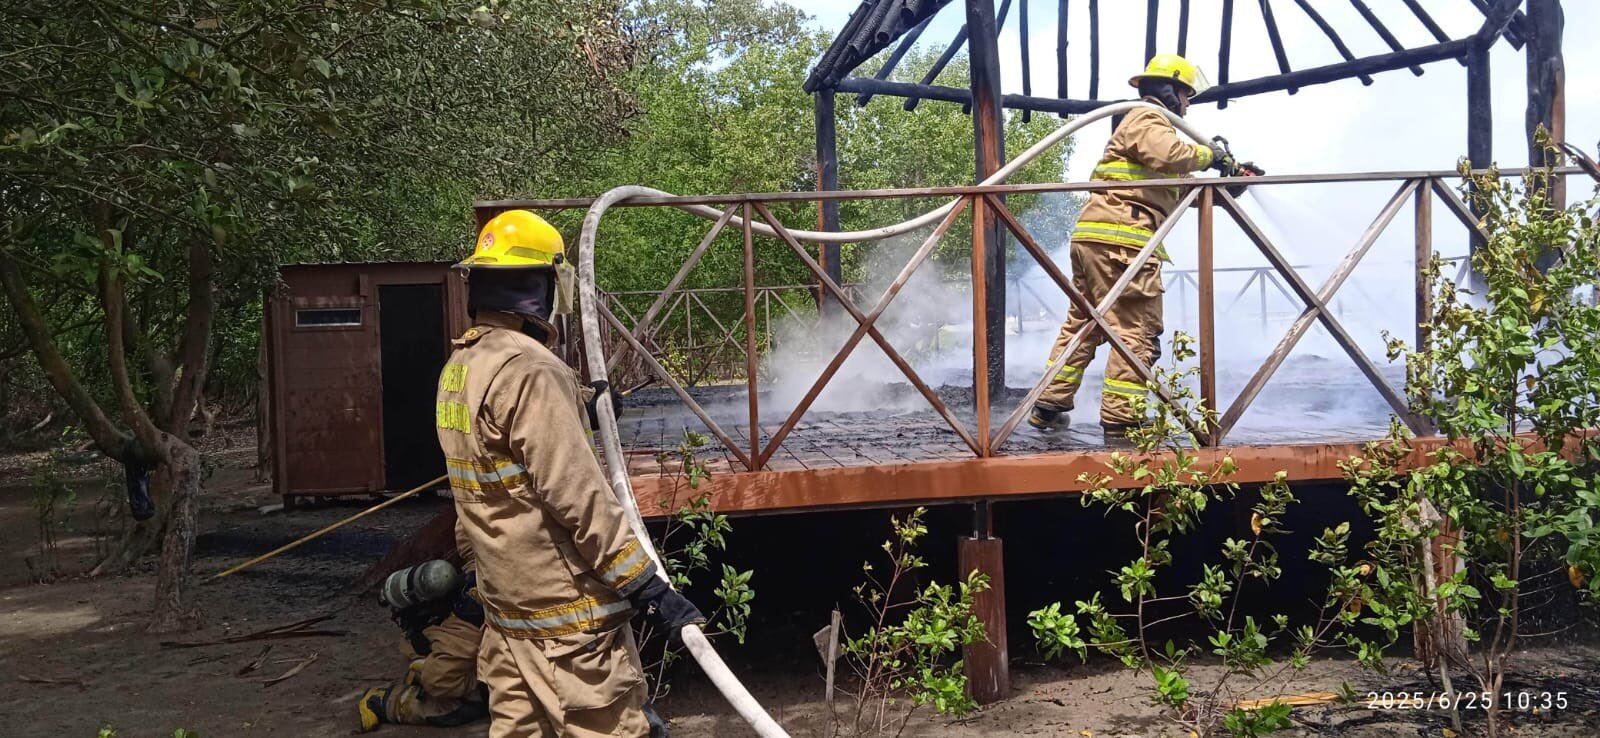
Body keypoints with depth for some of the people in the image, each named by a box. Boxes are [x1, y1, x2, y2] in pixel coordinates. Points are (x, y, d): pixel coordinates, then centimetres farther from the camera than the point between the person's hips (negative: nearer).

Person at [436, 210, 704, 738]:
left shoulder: (458, 368, 10)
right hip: (563, 607, -9)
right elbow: (575, 494, -24)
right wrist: (645, 583, -22)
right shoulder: (529, 369, -19)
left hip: (504, 598, 9)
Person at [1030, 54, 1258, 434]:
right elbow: (1170, 155, -24)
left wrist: (1228, 177, 22)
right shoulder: (1149, 120, 0)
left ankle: (1049, 407, 15)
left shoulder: (1144, 123, 32)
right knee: (1137, 330, -6)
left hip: (1091, 239, 10)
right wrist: (1208, 154, -6)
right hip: (1122, 241, -10)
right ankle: (1121, 415, -6)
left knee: (1081, 322, 14)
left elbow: (1181, 187, 32)